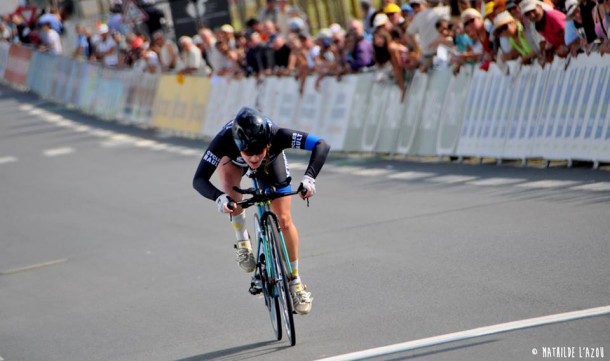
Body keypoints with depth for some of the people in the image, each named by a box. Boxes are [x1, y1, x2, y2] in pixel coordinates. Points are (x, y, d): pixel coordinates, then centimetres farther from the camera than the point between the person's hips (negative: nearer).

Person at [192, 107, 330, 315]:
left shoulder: (276, 135, -43)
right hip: (231, 159, 0)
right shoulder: (224, 140, -44)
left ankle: (296, 282, 10)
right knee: (229, 180, -35)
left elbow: (321, 146, -44)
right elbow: (199, 179, -45)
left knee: (284, 220, -7)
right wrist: (218, 197, -63)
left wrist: (309, 178, -58)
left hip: (270, 162, 0)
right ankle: (242, 241, -11)